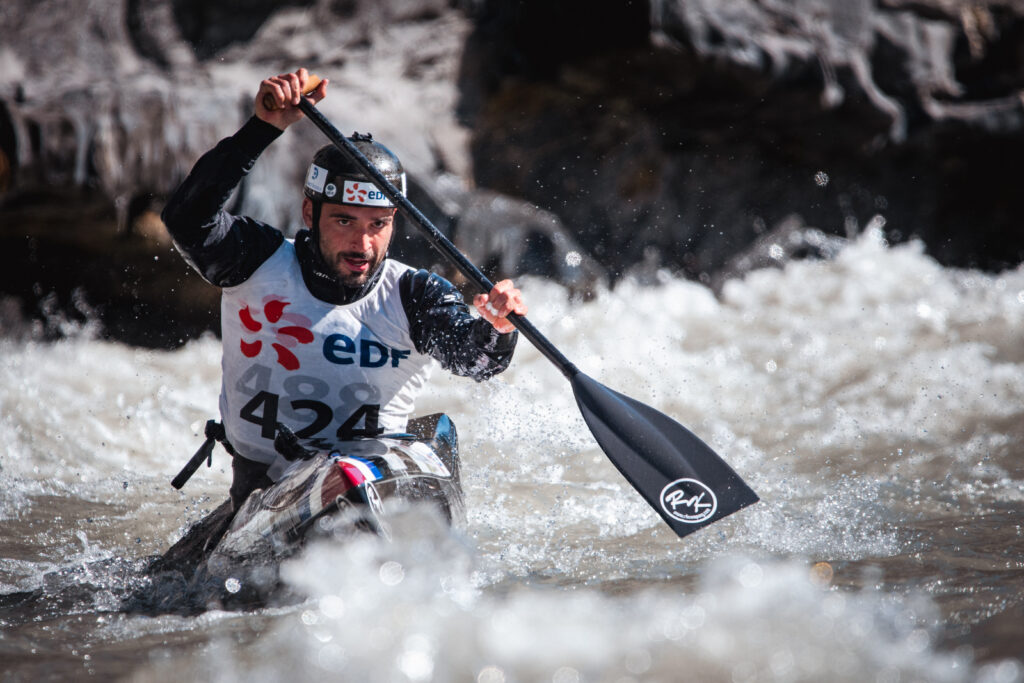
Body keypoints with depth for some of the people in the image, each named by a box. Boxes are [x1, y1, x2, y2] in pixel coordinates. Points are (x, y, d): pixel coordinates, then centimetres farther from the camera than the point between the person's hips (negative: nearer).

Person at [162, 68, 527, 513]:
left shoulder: (413, 296, 0)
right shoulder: (262, 264, -2)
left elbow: (476, 358, -16)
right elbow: (187, 219, -19)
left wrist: (497, 330, -40)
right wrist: (264, 127, -26)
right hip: (264, 490, -2)